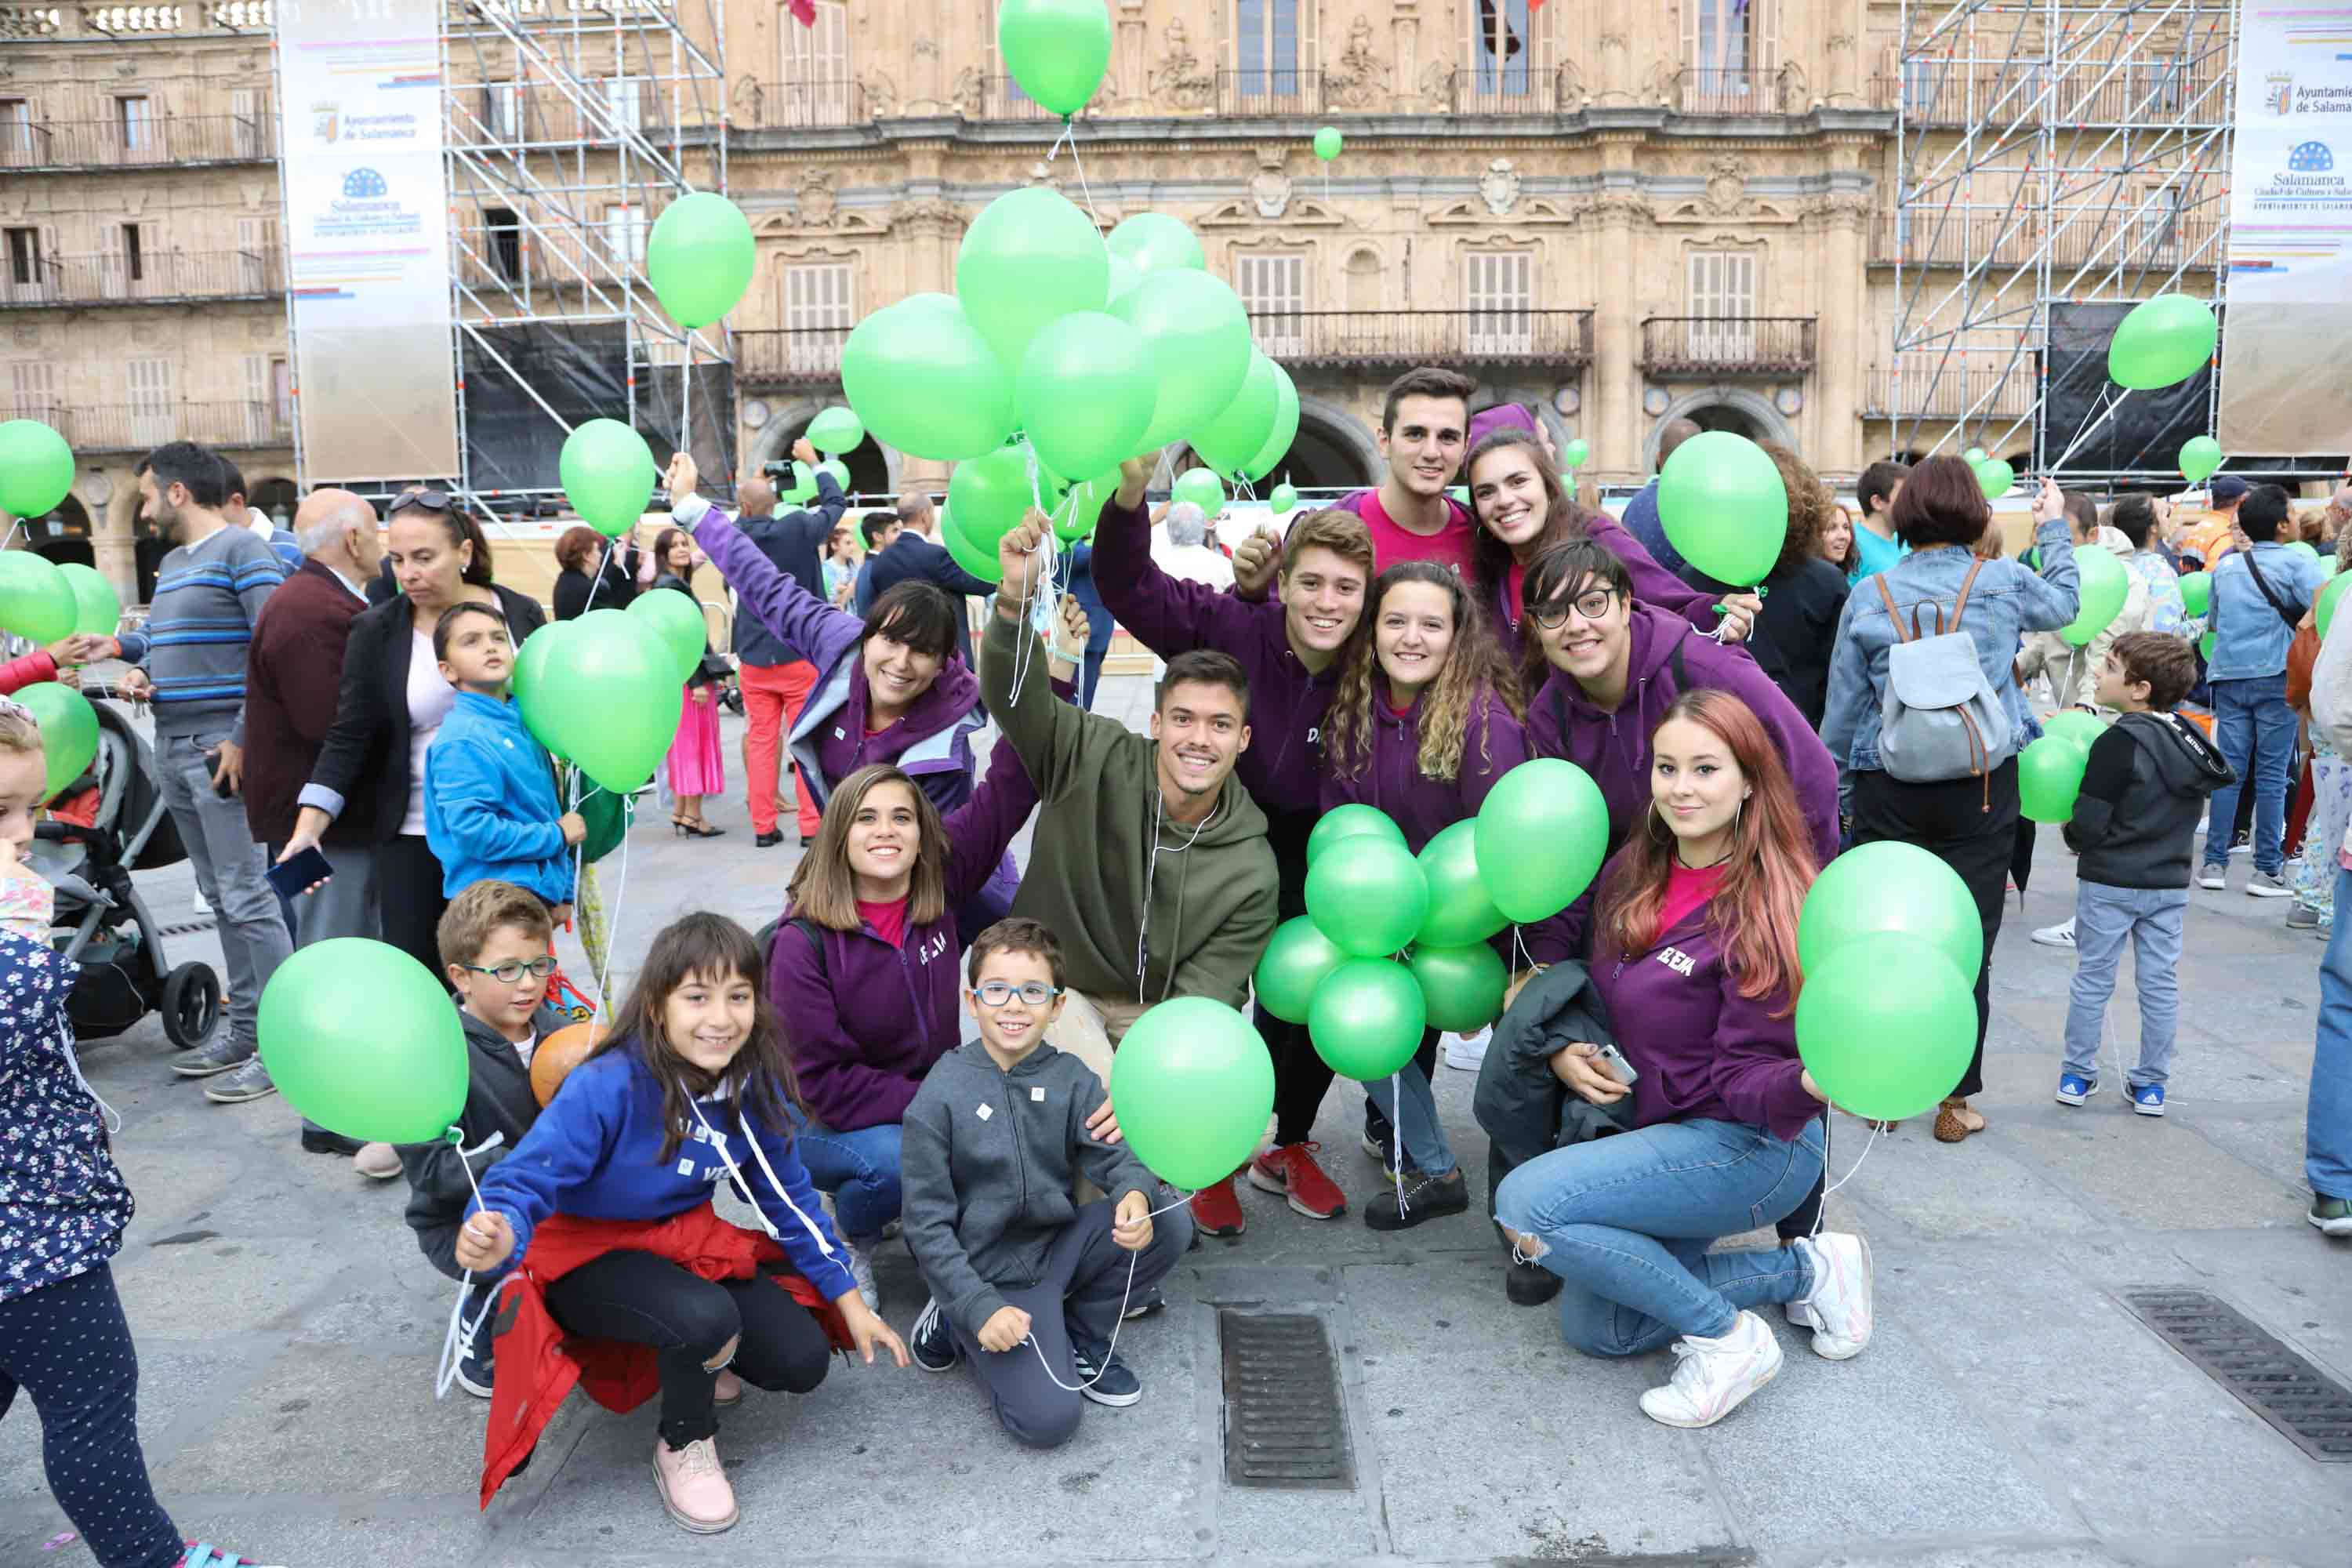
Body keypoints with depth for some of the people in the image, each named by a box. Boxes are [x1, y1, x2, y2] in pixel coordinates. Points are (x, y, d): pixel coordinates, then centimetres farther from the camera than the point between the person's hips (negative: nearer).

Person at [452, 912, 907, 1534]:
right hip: (589, 1257, -5)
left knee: (801, 1361, -8)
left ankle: (687, 1360, 23)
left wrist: (850, 1300, 2)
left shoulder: (755, 1085, -12)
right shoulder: (607, 1086, -30)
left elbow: (789, 1198, 1)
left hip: (684, 1241, 6)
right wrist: (498, 1235, -56)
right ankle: (683, 1445, -1)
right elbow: (530, 1177, -31)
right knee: (706, 1316, -34)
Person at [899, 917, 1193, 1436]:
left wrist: (1136, 1194, -34)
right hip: (991, 1273, -4)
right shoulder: (941, 1095, -13)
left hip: (1059, 1245, 4)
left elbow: (1115, 1155, -10)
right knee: (1048, 1419, -19)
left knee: (1170, 1223, -17)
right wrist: (980, 1307, -19)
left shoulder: (1071, 1079, -2)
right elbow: (927, 1223, -12)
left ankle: (1082, 1336, 5)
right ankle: (958, 1324, 9)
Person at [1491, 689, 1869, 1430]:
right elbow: (1605, 997, 17)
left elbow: (1745, 1076, -18)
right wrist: (1562, 1051, -3)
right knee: (1595, 1328, 1)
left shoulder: (1765, 905, -18)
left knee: (1524, 1203, -24)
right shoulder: (1630, 874, 3)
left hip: (1750, 1146, -8)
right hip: (1662, 1131, 8)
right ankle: (1805, 1270, 12)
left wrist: (1810, 1084, -39)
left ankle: (1727, 1338, -9)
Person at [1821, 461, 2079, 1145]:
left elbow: (1843, 708, 2)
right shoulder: (2004, 582, -2)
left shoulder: (1869, 596, -2)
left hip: (1888, 788, 0)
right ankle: (1955, 1101, 13)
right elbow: (2063, 603, 23)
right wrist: (2056, 529, 36)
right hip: (1982, 787, 0)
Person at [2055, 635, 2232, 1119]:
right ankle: (2151, 1084, 19)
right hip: (2170, 882, 6)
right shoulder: (2191, 741, 3)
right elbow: (2186, 813, 14)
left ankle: (2078, 1075, 16)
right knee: (2160, 983, 11)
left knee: (2092, 978, 7)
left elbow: (2089, 824, -19)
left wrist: (2073, 836, 1)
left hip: (2108, 883, -6)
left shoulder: (2118, 743, -20)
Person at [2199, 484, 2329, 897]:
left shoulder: (2225, 565, 12)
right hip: (2275, 677, -4)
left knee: (2229, 770, 7)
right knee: (2271, 774, 0)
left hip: (2229, 676, 4)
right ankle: (2267, 869, 2)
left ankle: (2214, 863, 4)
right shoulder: (2295, 563, -5)